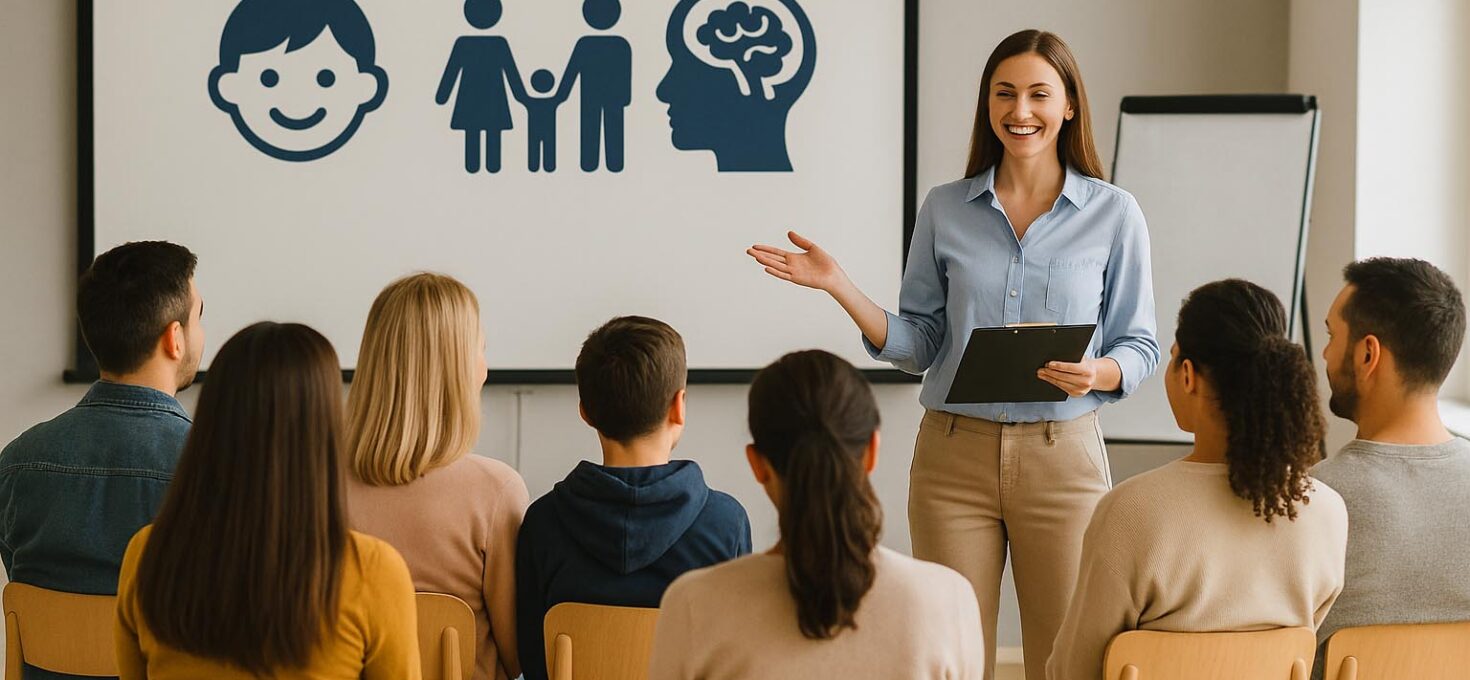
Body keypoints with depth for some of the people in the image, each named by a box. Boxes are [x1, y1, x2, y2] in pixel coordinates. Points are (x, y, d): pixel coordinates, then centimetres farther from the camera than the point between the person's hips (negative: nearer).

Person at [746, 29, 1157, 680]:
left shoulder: (1113, 214, 2)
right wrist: (839, 286, -5)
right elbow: (918, 345, 8)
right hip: (954, 456, 1)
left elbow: (1140, 348, 4)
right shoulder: (944, 210, 6)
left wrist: (1096, 374, -18)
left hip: (1062, 459, -1)